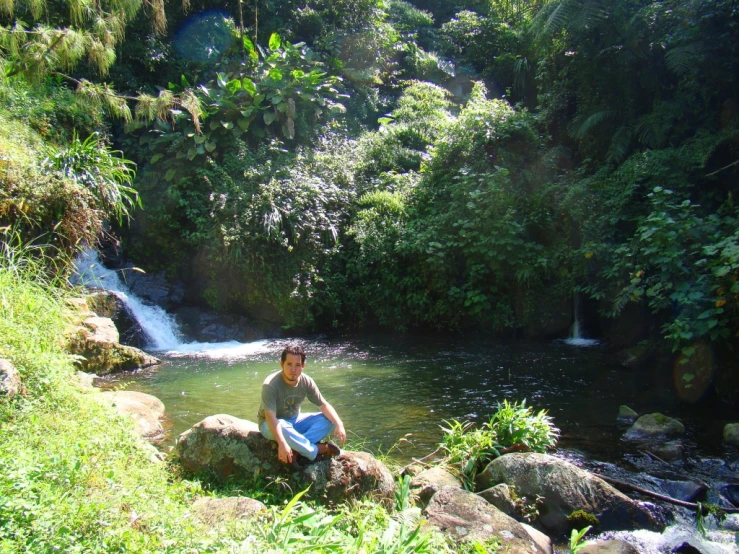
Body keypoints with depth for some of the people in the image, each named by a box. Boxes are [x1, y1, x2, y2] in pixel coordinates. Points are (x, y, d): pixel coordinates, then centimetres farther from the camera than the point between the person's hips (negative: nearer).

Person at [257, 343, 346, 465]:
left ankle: (294, 449, -26)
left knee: (328, 420, -16)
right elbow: (270, 417, -34)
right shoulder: (270, 385, -28)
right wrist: (282, 444, -47)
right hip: (271, 424, -5)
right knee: (282, 427, -41)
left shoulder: (306, 382, -13)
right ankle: (317, 450, -23)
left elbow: (324, 405, -9)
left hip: (294, 421, 5)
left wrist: (339, 424, -26)